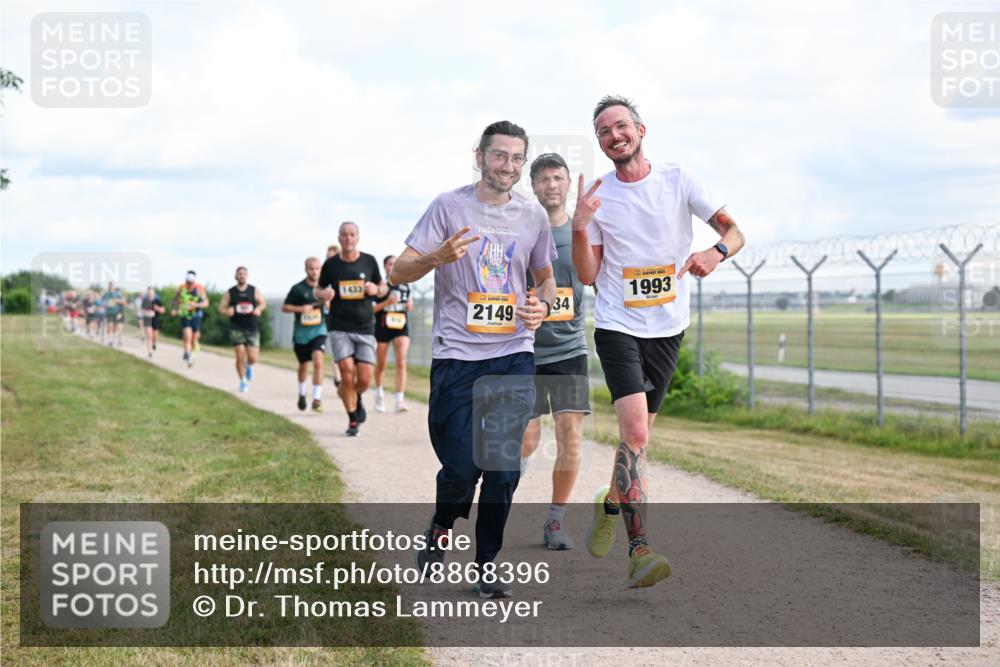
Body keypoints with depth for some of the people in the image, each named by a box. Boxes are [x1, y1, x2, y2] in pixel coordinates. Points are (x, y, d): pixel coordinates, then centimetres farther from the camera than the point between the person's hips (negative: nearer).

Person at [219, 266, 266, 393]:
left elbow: (263, 303, 10)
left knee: (252, 358, -6)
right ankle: (243, 381, 12)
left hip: (252, 329, 1)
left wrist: (259, 308, -13)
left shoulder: (254, 291, 4)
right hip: (236, 329, -1)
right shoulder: (229, 293, 2)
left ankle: (249, 366, 31)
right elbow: (221, 307, 4)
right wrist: (227, 311, -19)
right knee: (240, 357, -7)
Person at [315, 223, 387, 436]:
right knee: (347, 374, -13)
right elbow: (318, 289, 14)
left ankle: (357, 398, 32)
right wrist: (323, 294, -10)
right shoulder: (331, 264, 2)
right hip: (339, 328, -1)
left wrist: (376, 289, -9)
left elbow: (383, 287, 15)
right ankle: (353, 420, 5)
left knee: (365, 379, -5)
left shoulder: (369, 261, 4)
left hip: (365, 328, 1)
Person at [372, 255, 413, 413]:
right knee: (381, 365, 11)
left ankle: (400, 400, -20)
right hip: (382, 328, -2)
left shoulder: (405, 286, 7)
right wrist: (386, 303, -20)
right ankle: (379, 393, 38)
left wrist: (409, 305, 0)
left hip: (401, 327, 2)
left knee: (401, 362, -16)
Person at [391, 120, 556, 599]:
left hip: (514, 357, 3)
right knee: (462, 466, -6)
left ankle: (487, 565, 13)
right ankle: (442, 526, 26)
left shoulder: (533, 216, 9)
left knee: (504, 468, 0)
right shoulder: (450, 207, -2)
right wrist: (437, 258, -25)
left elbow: (545, 277, 24)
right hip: (457, 356, -3)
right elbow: (399, 272, -5)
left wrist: (544, 306, 1)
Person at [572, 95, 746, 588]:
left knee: (638, 432, 11)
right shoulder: (597, 196, 1)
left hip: (667, 327, 2)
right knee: (635, 431, -18)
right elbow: (587, 275, 1)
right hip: (617, 325, -2)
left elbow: (734, 233, 0)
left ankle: (610, 503, 41)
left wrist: (715, 253, -22)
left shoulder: (677, 180, 0)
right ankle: (639, 550, -20)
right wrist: (579, 227, -16)